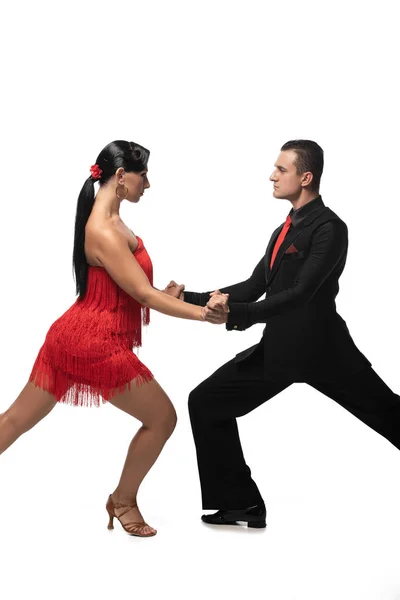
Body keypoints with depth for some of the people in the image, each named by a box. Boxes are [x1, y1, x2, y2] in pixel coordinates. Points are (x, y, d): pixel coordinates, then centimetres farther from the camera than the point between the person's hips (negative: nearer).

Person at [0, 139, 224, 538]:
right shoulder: (104, 232, -21)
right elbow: (145, 295, -20)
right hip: (98, 344, -10)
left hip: (74, 334, 10)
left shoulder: (109, 220, 8)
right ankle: (123, 501, 22)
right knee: (163, 418, 6)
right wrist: (203, 313, -14)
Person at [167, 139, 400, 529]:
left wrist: (236, 313, -33)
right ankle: (242, 504, 9)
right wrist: (189, 298, 8)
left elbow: (300, 295, -24)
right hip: (278, 349, 8)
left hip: (321, 349, -8)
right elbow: (255, 287, 14)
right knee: (205, 402, 2)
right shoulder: (285, 229, 13)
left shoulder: (328, 228, -14)